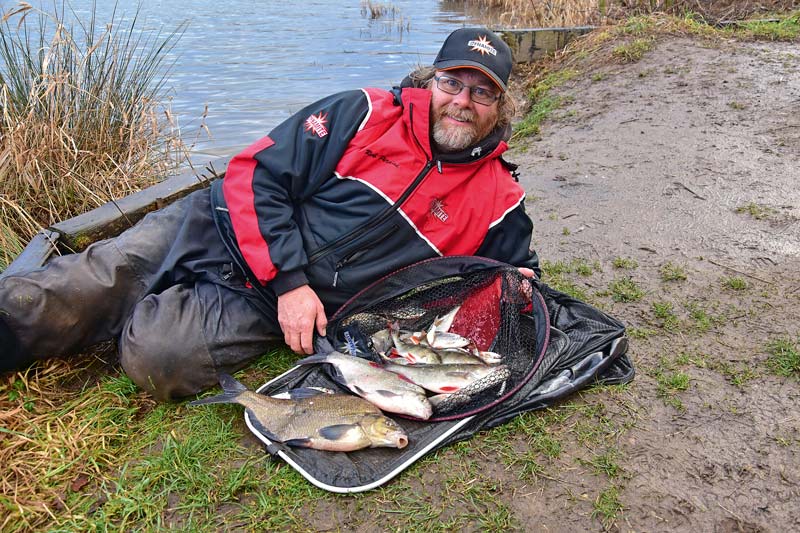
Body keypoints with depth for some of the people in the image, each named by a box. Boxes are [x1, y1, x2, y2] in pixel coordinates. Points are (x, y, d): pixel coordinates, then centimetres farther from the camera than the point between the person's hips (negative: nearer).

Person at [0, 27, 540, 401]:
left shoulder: (498, 199, 2)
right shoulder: (364, 113, -4)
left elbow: (519, 268, 19)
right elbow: (255, 176, -7)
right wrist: (289, 280, -17)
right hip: (215, 231, 1)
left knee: (156, 357, -23)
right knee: (55, 301, -11)